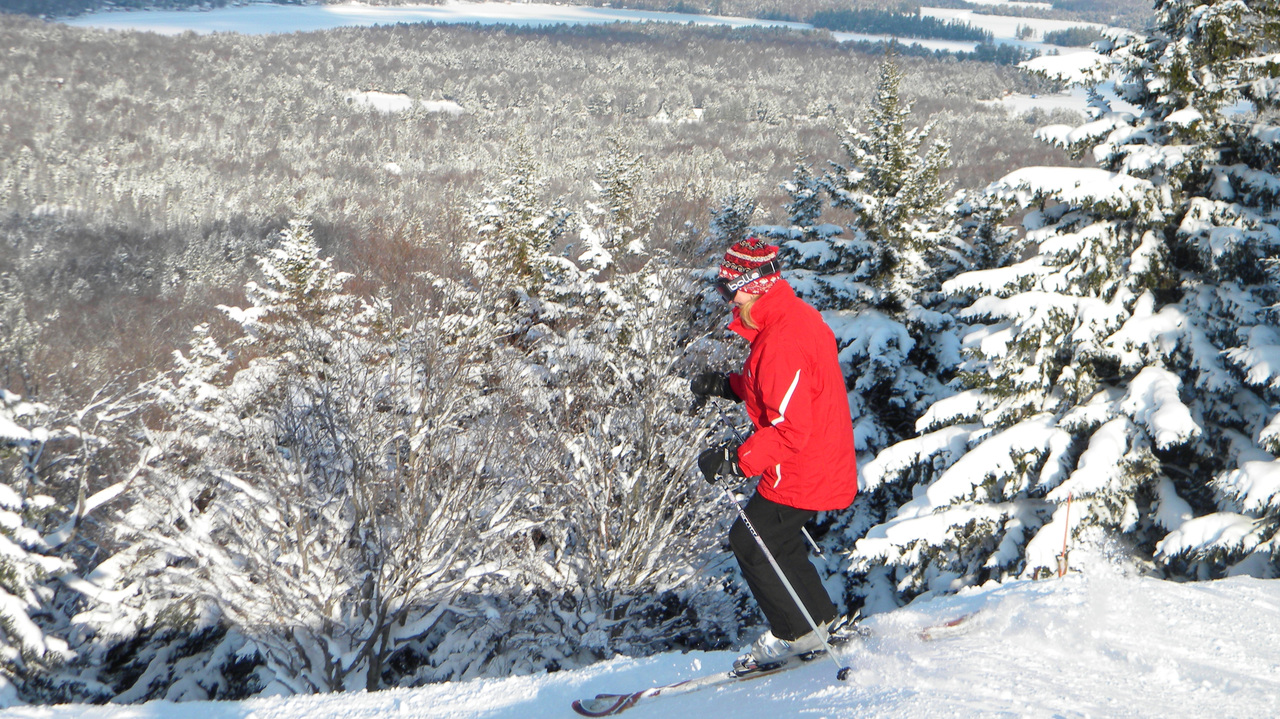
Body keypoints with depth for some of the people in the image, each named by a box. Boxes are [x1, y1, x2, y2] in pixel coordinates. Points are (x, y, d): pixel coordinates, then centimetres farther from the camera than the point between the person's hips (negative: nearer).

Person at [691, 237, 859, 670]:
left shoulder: (782, 342, -27)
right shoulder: (796, 318, 6)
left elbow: (791, 427, -30)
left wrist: (737, 461, -29)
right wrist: (730, 386, 12)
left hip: (800, 473, -10)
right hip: (826, 467, 10)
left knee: (749, 542, 2)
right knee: (777, 541, 22)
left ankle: (797, 633, 13)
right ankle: (822, 620, 32)